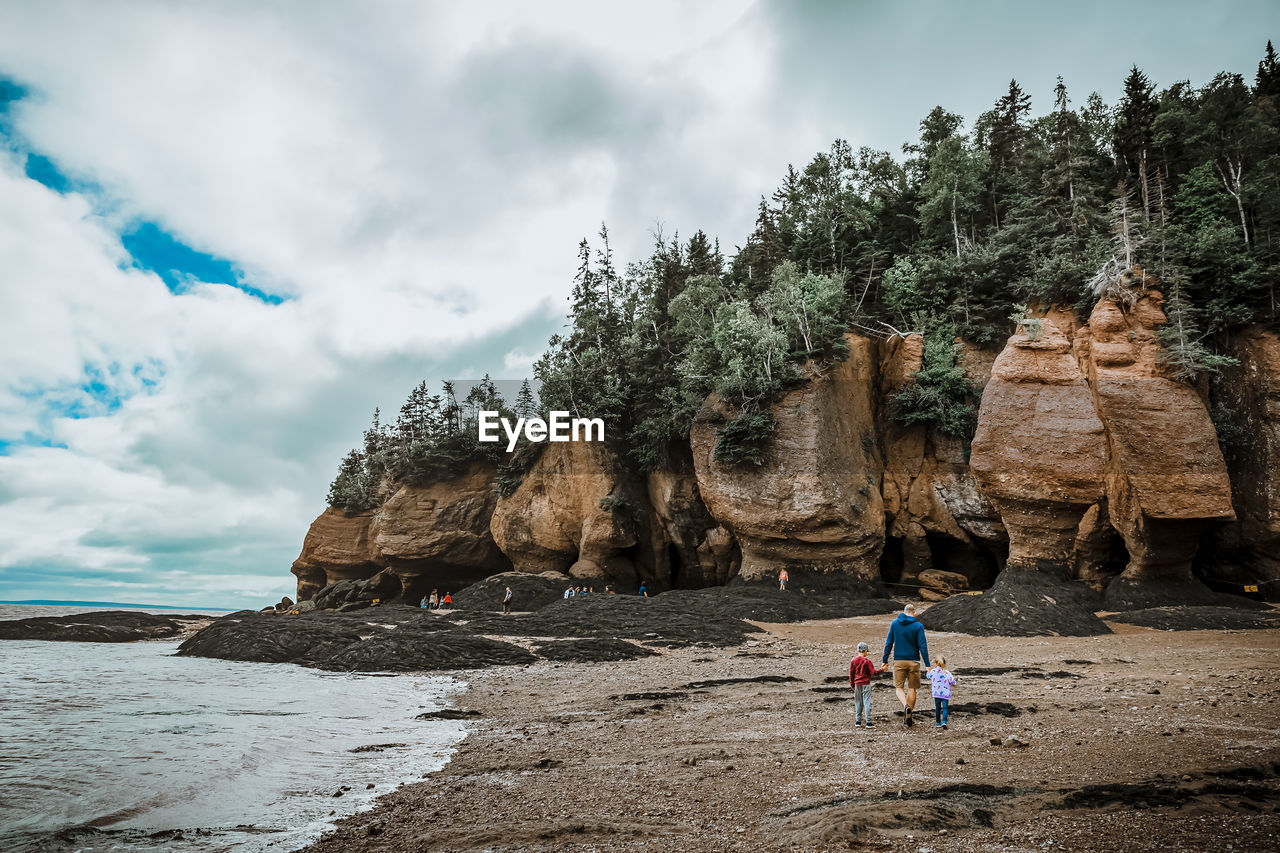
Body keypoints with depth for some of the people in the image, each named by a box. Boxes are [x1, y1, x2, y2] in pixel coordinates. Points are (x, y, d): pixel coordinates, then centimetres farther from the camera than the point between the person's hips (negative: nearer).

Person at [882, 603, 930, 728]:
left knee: (899, 687, 8)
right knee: (912, 689, 10)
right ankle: (908, 717, 12)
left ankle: (905, 705, -21)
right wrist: (927, 664, -4)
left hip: (899, 661, 1)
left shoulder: (894, 624, 2)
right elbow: (922, 646, -8)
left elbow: (888, 643, 3)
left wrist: (885, 660, 9)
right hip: (913, 661, -1)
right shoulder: (918, 626, -5)